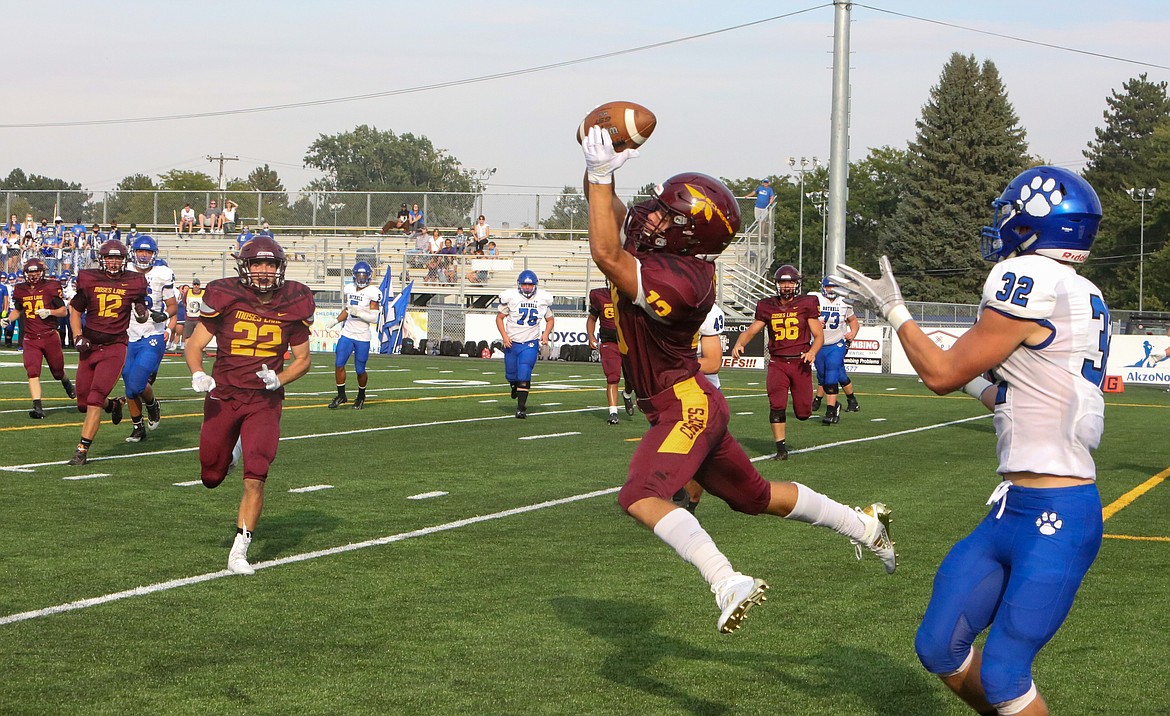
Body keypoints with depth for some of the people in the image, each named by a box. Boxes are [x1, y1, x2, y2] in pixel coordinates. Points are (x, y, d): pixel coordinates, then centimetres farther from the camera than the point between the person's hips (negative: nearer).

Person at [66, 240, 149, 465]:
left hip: (115, 347, -3)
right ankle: (113, 405, 40)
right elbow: (75, 311, 13)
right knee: (83, 402, 7)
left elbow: (141, 316, 13)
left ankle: (83, 450, -12)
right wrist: (78, 337, -1)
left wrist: (142, 312, -11)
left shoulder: (133, 282, 0)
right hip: (90, 345, 3)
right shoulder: (89, 280, 2)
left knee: (95, 399, -15)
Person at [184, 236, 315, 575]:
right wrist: (198, 375, -21)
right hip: (223, 397, 1)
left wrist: (279, 379, -13)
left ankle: (239, 551, -2)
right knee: (211, 478, 11)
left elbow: (302, 359, 7)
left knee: (255, 479, -14)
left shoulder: (293, 304, -4)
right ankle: (234, 451, 46)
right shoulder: (226, 298, -8)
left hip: (264, 401, 0)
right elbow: (194, 345, -1)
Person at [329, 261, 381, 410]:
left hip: (363, 337, -5)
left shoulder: (373, 293, -10)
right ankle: (341, 395, 12)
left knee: (360, 370, 3)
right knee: (338, 365, -3)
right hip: (347, 334, 5)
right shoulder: (349, 289, 8)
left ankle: (361, 396, 28)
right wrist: (336, 321, 10)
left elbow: (375, 318, -13)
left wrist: (359, 312, -24)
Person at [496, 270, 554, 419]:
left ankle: (521, 408, -7)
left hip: (530, 343, -1)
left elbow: (550, 319, 12)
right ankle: (515, 386, 49)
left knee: (524, 376, -14)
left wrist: (546, 334, -6)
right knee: (511, 375, 12)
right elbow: (500, 317, 3)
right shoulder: (511, 297, -6)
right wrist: (504, 335, -10)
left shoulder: (543, 299, -2)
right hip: (512, 342, 1)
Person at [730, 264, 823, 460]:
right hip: (777, 363, 1)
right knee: (777, 406, -13)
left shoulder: (807, 304, 0)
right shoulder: (767, 306, 6)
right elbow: (751, 331, 13)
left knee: (803, 413, 2)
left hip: (800, 363, -1)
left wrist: (812, 351, -19)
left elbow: (819, 335, 1)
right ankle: (781, 449, -3)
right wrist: (739, 344, -7)